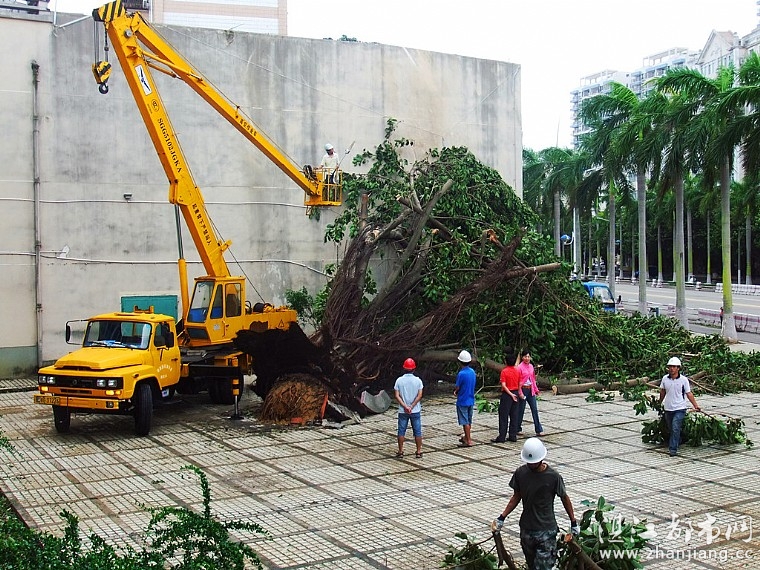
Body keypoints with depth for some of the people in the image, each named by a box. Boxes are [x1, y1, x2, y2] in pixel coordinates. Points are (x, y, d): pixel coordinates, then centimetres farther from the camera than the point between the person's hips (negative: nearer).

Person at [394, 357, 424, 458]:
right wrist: (411, 407, -11)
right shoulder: (417, 380, -7)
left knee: (401, 431, 10)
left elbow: (397, 396, -9)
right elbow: (419, 395, -12)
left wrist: (405, 407, -11)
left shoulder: (399, 380, -5)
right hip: (416, 411, 0)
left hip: (402, 411, 0)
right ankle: (419, 452, 12)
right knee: (417, 431, 9)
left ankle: (401, 451, 14)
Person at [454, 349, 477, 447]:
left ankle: (468, 441, 0)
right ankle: (466, 437, 32)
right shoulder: (472, 371, 3)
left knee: (465, 422, -1)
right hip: (471, 400, 8)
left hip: (462, 401, -8)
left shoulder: (461, 374, -22)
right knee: (469, 421, 18)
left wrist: (455, 390, 8)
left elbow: (457, 388, -15)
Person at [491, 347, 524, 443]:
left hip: (507, 394, -5)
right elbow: (519, 384, 10)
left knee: (503, 416, -2)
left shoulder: (504, 371, -13)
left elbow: (503, 385, -19)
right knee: (514, 415, 10)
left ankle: (502, 437, -2)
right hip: (515, 393, 5)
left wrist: (511, 394, -15)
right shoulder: (517, 371, 3)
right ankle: (513, 436, 11)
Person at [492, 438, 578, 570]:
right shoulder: (520, 473, -3)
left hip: (546, 531, -4)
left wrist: (573, 523, 6)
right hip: (526, 529, 4)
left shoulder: (553, 477, -13)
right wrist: (501, 518, 3)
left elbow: (564, 498, 1)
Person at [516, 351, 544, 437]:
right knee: (521, 410, 3)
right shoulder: (520, 367, -10)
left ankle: (539, 430, 5)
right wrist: (520, 392, -16)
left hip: (530, 390, 6)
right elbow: (518, 381, -11)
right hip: (523, 389, -6)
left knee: (535, 409, 3)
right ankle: (518, 429, 16)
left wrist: (536, 389, 15)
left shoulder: (531, 366, 9)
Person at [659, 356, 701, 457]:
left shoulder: (684, 379, -7)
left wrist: (696, 406, -6)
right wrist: (660, 403, 27)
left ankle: (673, 449, -13)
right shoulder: (665, 378, 1)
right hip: (668, 408, 4)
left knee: (675, 428, -15)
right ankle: (677, 444, 34)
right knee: (671, 429, 13)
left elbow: (689, 394, -1)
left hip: (679, 409, -4)